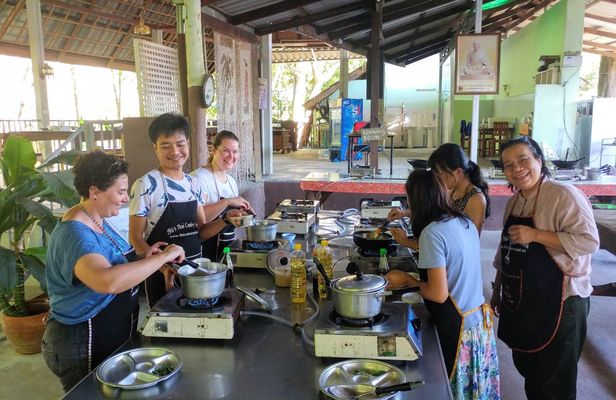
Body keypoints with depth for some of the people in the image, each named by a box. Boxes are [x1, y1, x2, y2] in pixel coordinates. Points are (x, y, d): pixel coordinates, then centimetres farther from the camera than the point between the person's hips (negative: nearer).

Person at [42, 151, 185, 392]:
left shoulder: (98, 222, 4)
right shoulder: (75, 234, -27)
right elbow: (108, 281, -45)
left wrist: (143, 258, -3)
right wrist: (163, 257, -36)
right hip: (82, 347, -9)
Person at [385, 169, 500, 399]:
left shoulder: (432, 232, -20)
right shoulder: (465, 222, 4)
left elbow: (439, 294, -20)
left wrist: (407, 280, -5)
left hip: (457, 327, -8)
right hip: (479, 319, 8)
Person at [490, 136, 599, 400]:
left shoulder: (564, 195, -15)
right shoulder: (513, 202, 9)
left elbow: (589, 240, -23)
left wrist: (535, 235, -28)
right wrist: (497, 291, 19)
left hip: (558, 304, -7)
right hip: (520, 303, 7)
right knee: (527, 369, 22)